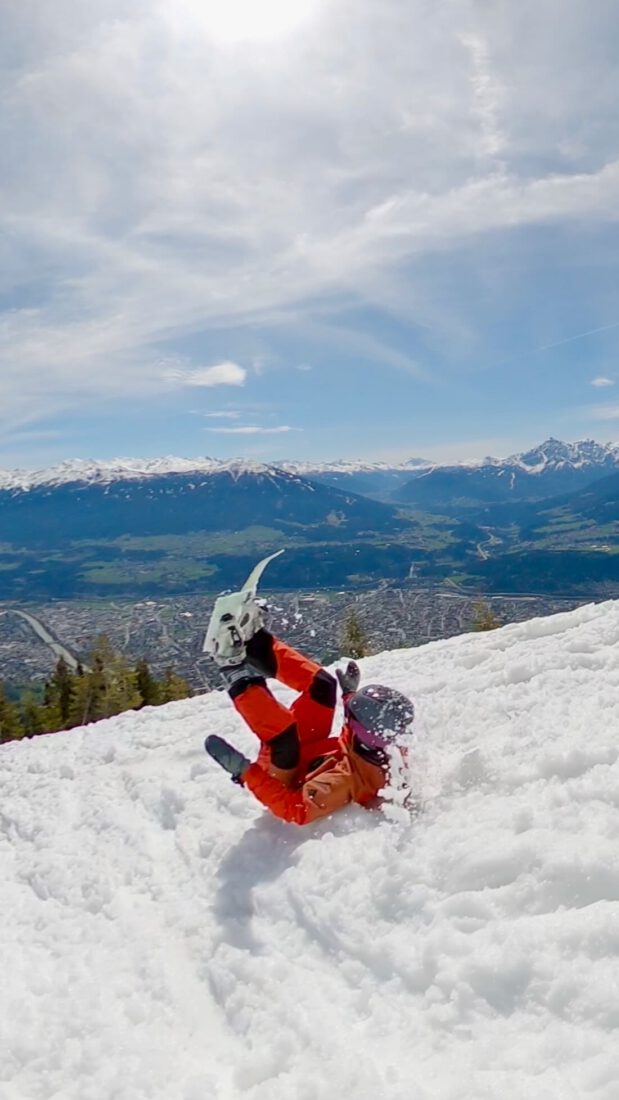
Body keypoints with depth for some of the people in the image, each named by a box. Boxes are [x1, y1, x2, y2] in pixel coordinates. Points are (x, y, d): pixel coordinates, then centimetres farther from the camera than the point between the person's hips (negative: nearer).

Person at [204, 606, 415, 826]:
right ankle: (254, 641, 0)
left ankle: (236, 669, -17)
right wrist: (351, 695, 12)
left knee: (283, 730, -37)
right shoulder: (393, 755, -20)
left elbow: (296, 811, -37)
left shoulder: (347, 776, -42)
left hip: (286, 778, -7)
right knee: (322, 684, 1)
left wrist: (245, 771, -38)